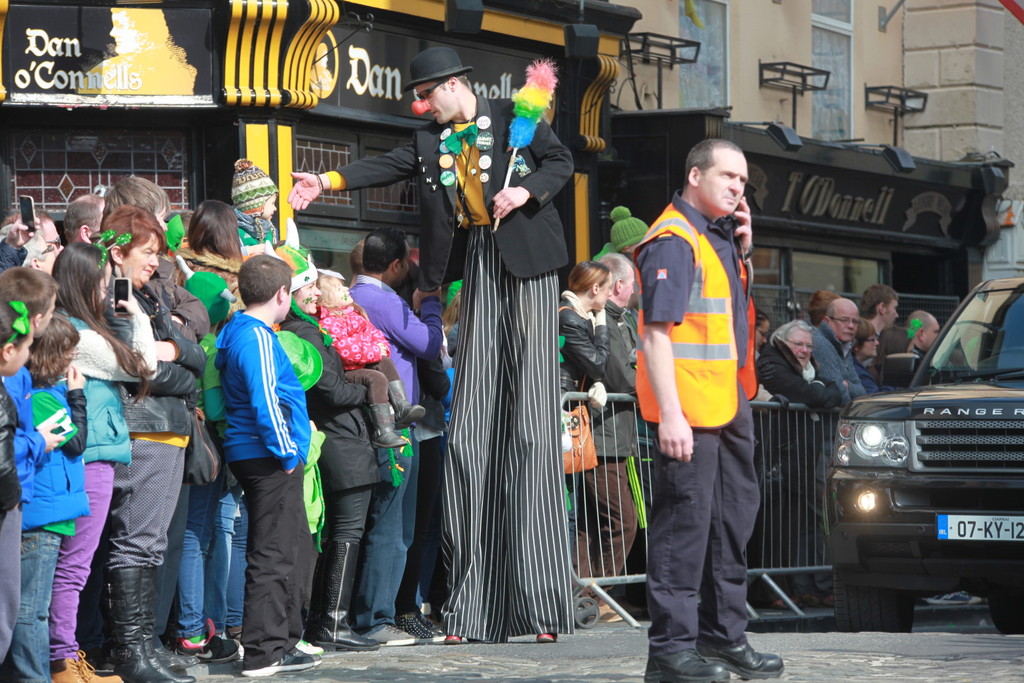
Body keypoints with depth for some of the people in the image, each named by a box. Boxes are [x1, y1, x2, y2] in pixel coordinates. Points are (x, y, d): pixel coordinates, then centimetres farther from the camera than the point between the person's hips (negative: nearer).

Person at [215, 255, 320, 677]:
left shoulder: (238, 331, 16)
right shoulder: (258, 337, -15)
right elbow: (265, 400, -22)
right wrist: (286, 452, -15)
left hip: (260, 458, 11)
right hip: (270, 460, -11)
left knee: (293, 548, 18)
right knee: (274, 556, -7)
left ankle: (283, 642, 25)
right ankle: (263, 654, -6)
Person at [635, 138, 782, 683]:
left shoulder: (716, 235, 15)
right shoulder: (672, 239, -14)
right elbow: (657, 330, -20)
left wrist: (743, 248, 11)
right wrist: (670, 414, -26)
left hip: (728, 402, 10)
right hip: (687, 409, -10)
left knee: (732, 516, 16)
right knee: (685, 521, -8)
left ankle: (722, 635, 26)